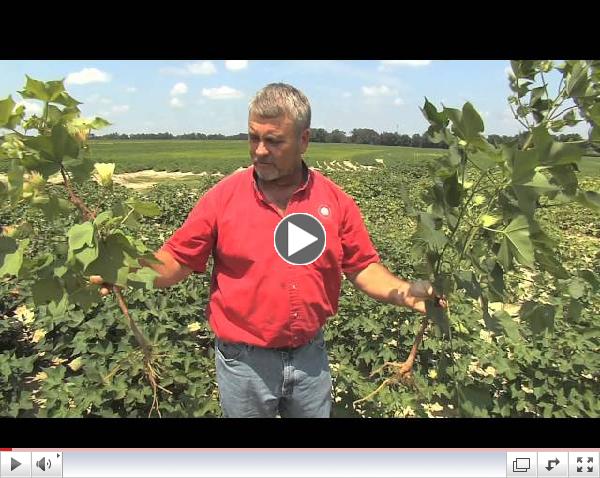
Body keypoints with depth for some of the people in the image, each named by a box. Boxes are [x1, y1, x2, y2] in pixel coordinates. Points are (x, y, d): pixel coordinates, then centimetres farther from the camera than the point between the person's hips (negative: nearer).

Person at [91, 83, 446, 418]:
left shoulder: (335, 200, -5)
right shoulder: (222, 197, -10)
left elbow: (363, 267, 0)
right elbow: (176, 260, -5)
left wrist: (407, 293, -15)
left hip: (310, 357, 2)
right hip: (245, 362, -1)